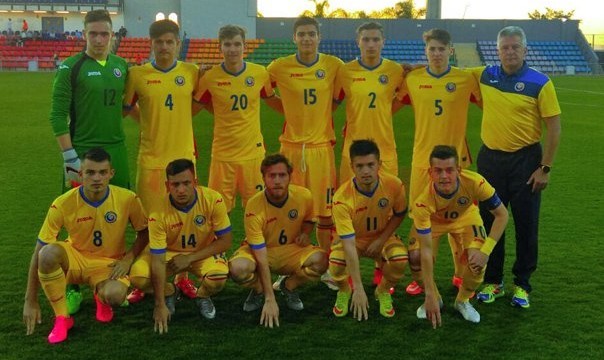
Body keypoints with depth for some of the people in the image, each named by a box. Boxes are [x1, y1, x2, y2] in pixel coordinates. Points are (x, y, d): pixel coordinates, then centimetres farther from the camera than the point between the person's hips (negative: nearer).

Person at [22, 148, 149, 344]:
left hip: (108, 264, 0)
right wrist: (30, 301, -16)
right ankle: (61, 317, -15)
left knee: (114, 295, -34)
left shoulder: (128, 199, -17)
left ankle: (101, 296, 8)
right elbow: (38, 253, -16)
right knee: (48, 253, -34)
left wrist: (128, 258, -16)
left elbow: (144, 232, 2)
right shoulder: (63, 204, -20)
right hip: (75, 259, 0)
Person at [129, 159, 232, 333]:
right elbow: (158, 260, -24)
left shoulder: (213, 200, -25)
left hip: (204, 252, 0)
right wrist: (160, 305, -26)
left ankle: (203, 296, 7)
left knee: (218, 278, -33)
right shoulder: (159, 212, -26)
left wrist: (190, 258, -22)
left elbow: (225, 240, -16)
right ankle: (169, 292, 11)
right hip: (169, 252, 1)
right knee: (138, 277, -25)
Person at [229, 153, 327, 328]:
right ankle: (258, 290, 2)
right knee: (238, 268, -36)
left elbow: (309, 219, 12)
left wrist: (305, 233, -13)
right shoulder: (254, 207, -26)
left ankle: (289, 286, 4)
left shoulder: (304, 196, -16)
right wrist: (269, 299, -31)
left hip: (291, 250, 3)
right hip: (258, 251, -2)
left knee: (320, 260, -29)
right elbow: (261, 259, -27)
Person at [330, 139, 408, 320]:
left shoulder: (394, 185, -24)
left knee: (401, 260, -30)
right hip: (352, 239, -1)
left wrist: (381, 240, -16)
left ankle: (383, 291, 4)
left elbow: (399, 214, -1)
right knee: (336, 266, -32)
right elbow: (349, 244, -34)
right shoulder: (342, 198, -32)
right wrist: (358, 289, -38)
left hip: (382, 237, 2)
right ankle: (344, 291, 6)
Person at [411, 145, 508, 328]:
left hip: (465, 216, 1)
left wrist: (485, 251, -34)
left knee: (477, 262, -22)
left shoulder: (474, 182, -37)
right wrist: (430, 296, -34)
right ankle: (435, 299, 9)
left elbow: (502, 215, -22)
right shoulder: (423, 201, -38)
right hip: (432, 220, -1)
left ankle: (463, 300, 10)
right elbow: (426, 250, -35)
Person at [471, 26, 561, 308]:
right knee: (490, 222, 9)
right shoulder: (485, 75, 2)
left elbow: (554, 128, -8)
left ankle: (522, 285, 19)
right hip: (490, 158, 4)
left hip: (525, 160, -3)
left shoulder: (540, 83, -9)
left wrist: (545, 168, -11)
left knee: (526, 225, 4)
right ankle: (493, 282, 23)